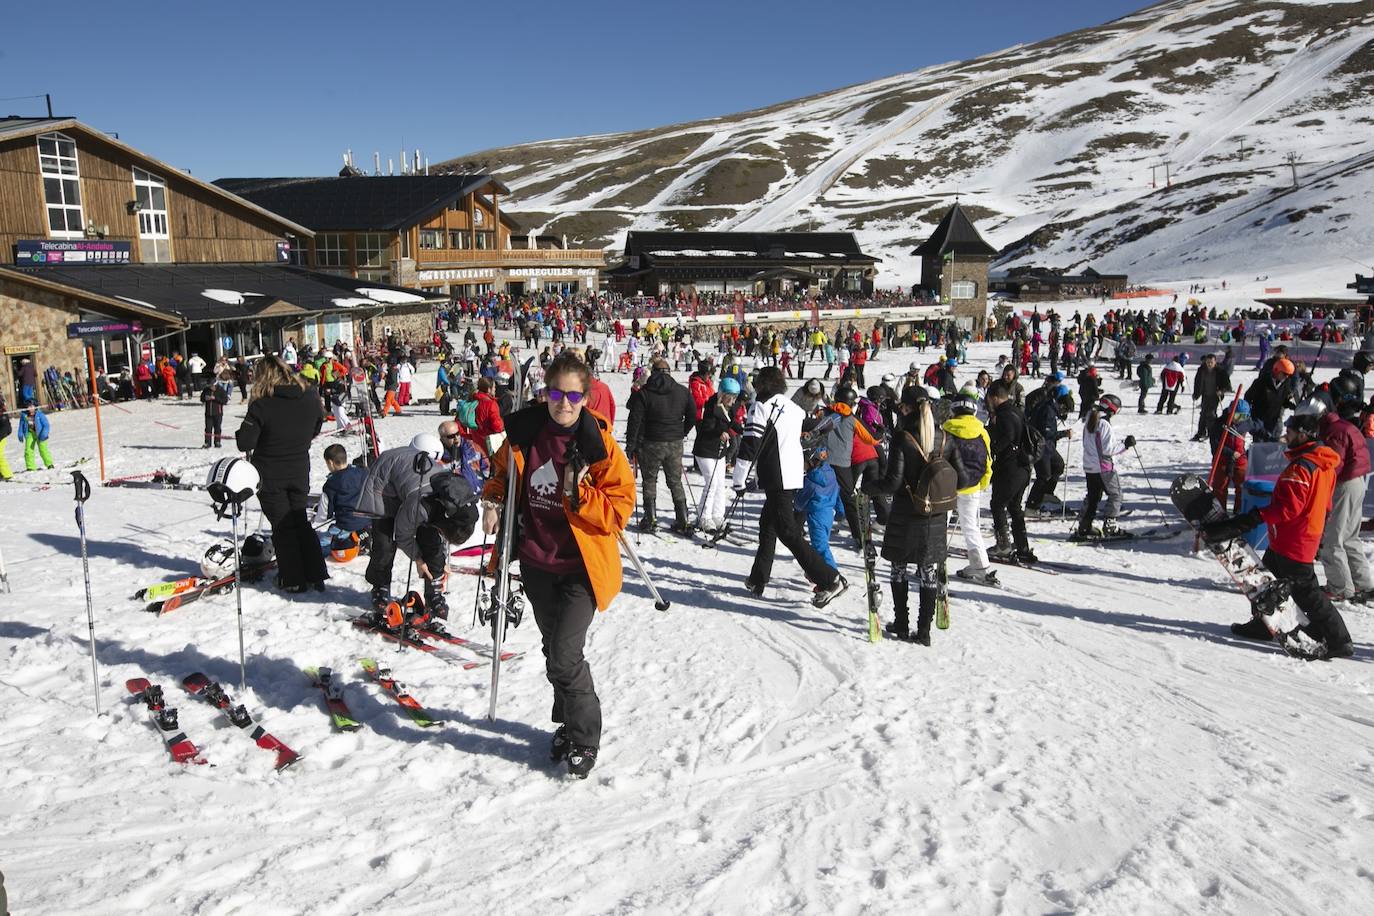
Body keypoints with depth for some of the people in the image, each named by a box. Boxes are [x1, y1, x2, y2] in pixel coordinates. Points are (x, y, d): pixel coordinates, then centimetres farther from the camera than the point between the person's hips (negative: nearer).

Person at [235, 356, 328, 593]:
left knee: (282, 527, 9)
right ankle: (316, 575, 16)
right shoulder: (310, 399, -6)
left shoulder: (261, 406, -20)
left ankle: (294, 580, 13)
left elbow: (245, 443, -18)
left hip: (270, 476, -4)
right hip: (300, 473, 4)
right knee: (301, 522, 18)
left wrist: (241, 434, 3)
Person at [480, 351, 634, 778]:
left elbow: (620, 507, -15)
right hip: (537, 562, 5)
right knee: (553, 648, 19)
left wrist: (578, 495, -28)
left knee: (564, 654, -12)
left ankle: (584, 739, 10)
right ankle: (568, 722, 41)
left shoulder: (600, 445, -15)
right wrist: (493, 502, -3)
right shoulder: (524, 434, -4)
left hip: (582, 565, -5)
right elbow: (502, 473, 16)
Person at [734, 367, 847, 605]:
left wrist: (740, 480, -7)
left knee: (788, 532, -7)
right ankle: (758, 581, 23)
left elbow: (749, 445, -13)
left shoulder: (762, 406, -8)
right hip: (796, 476, 8)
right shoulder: (793, 407, 15)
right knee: (768, 525, 18)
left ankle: (830, 580, -13)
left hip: (777, 479, -8)